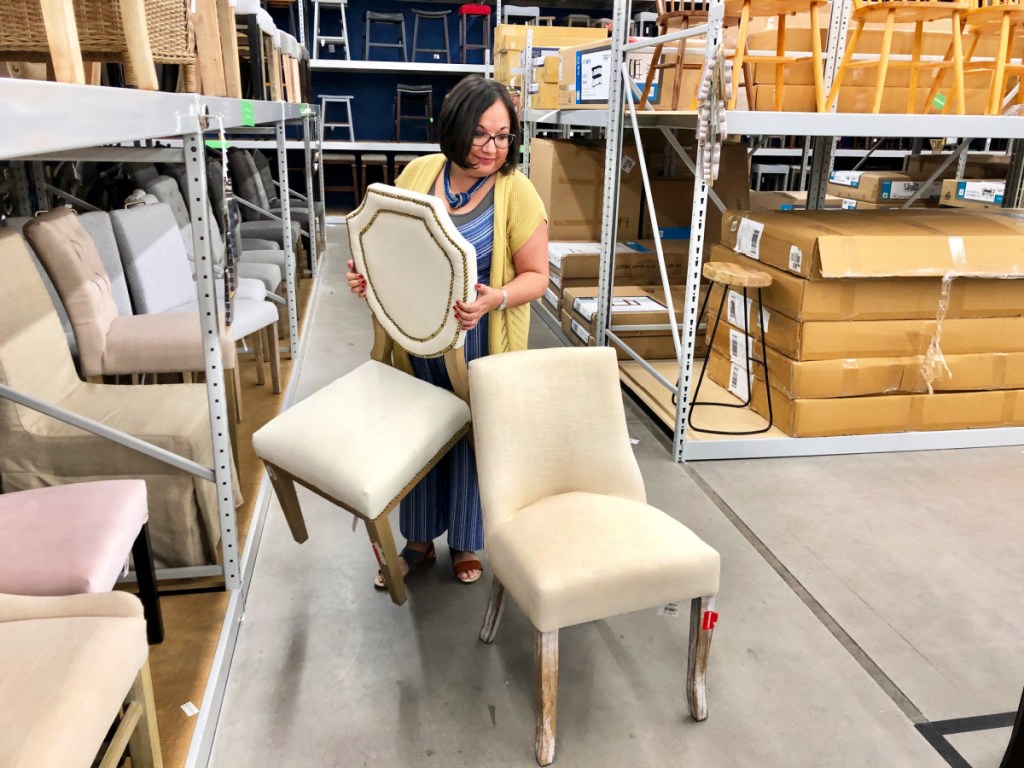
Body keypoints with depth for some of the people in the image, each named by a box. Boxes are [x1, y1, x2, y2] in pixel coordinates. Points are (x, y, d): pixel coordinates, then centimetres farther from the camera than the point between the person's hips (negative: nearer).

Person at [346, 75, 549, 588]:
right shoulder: (418, 172, 0)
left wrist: (495, 299, -27)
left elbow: (536, 275, -9)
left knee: (474, 439, 10)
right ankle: (419, 541, 36)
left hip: (478, 344, -3)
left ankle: (467, 543, 34)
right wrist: (365, 273, -10)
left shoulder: (516, 192, -11)